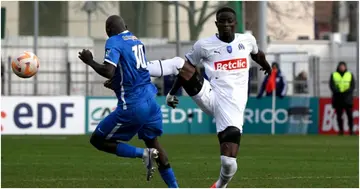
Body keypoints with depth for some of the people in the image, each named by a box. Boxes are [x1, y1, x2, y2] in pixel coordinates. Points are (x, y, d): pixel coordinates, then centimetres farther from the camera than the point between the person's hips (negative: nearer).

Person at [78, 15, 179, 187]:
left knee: (97, 140, 4)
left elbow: (108, 72, -22)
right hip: (150, 99, 8)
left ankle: (143, 154, -9)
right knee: (152, 142, 23)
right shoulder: (136, 40, 15)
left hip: (132, 105, -8)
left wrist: (90, 62, -7)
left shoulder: (114, 42, -9)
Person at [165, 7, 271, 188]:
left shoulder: (247, 40, 8)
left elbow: (257, 54, 31)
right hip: (211, 97, -1)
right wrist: (173, 92, 7)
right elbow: (186, 66, 12)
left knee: (229, 163, -4)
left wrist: (266, 66, 52)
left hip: (233, 106, 1)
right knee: (179, 64, -24)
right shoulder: (204, 45, -1)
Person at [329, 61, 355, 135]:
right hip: (338, 98, 0)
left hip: (347, 98, 0)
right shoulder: (333, 75, 10)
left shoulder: (350, 75, 10)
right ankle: (341, 130, 4)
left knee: (350, 115, -6)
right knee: (339, 115, 0)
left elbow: (353, 86, 2)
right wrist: (338, 92, -15)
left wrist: (347, 92, -14)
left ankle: (351, 129, -3)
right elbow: (332, 85, 0)